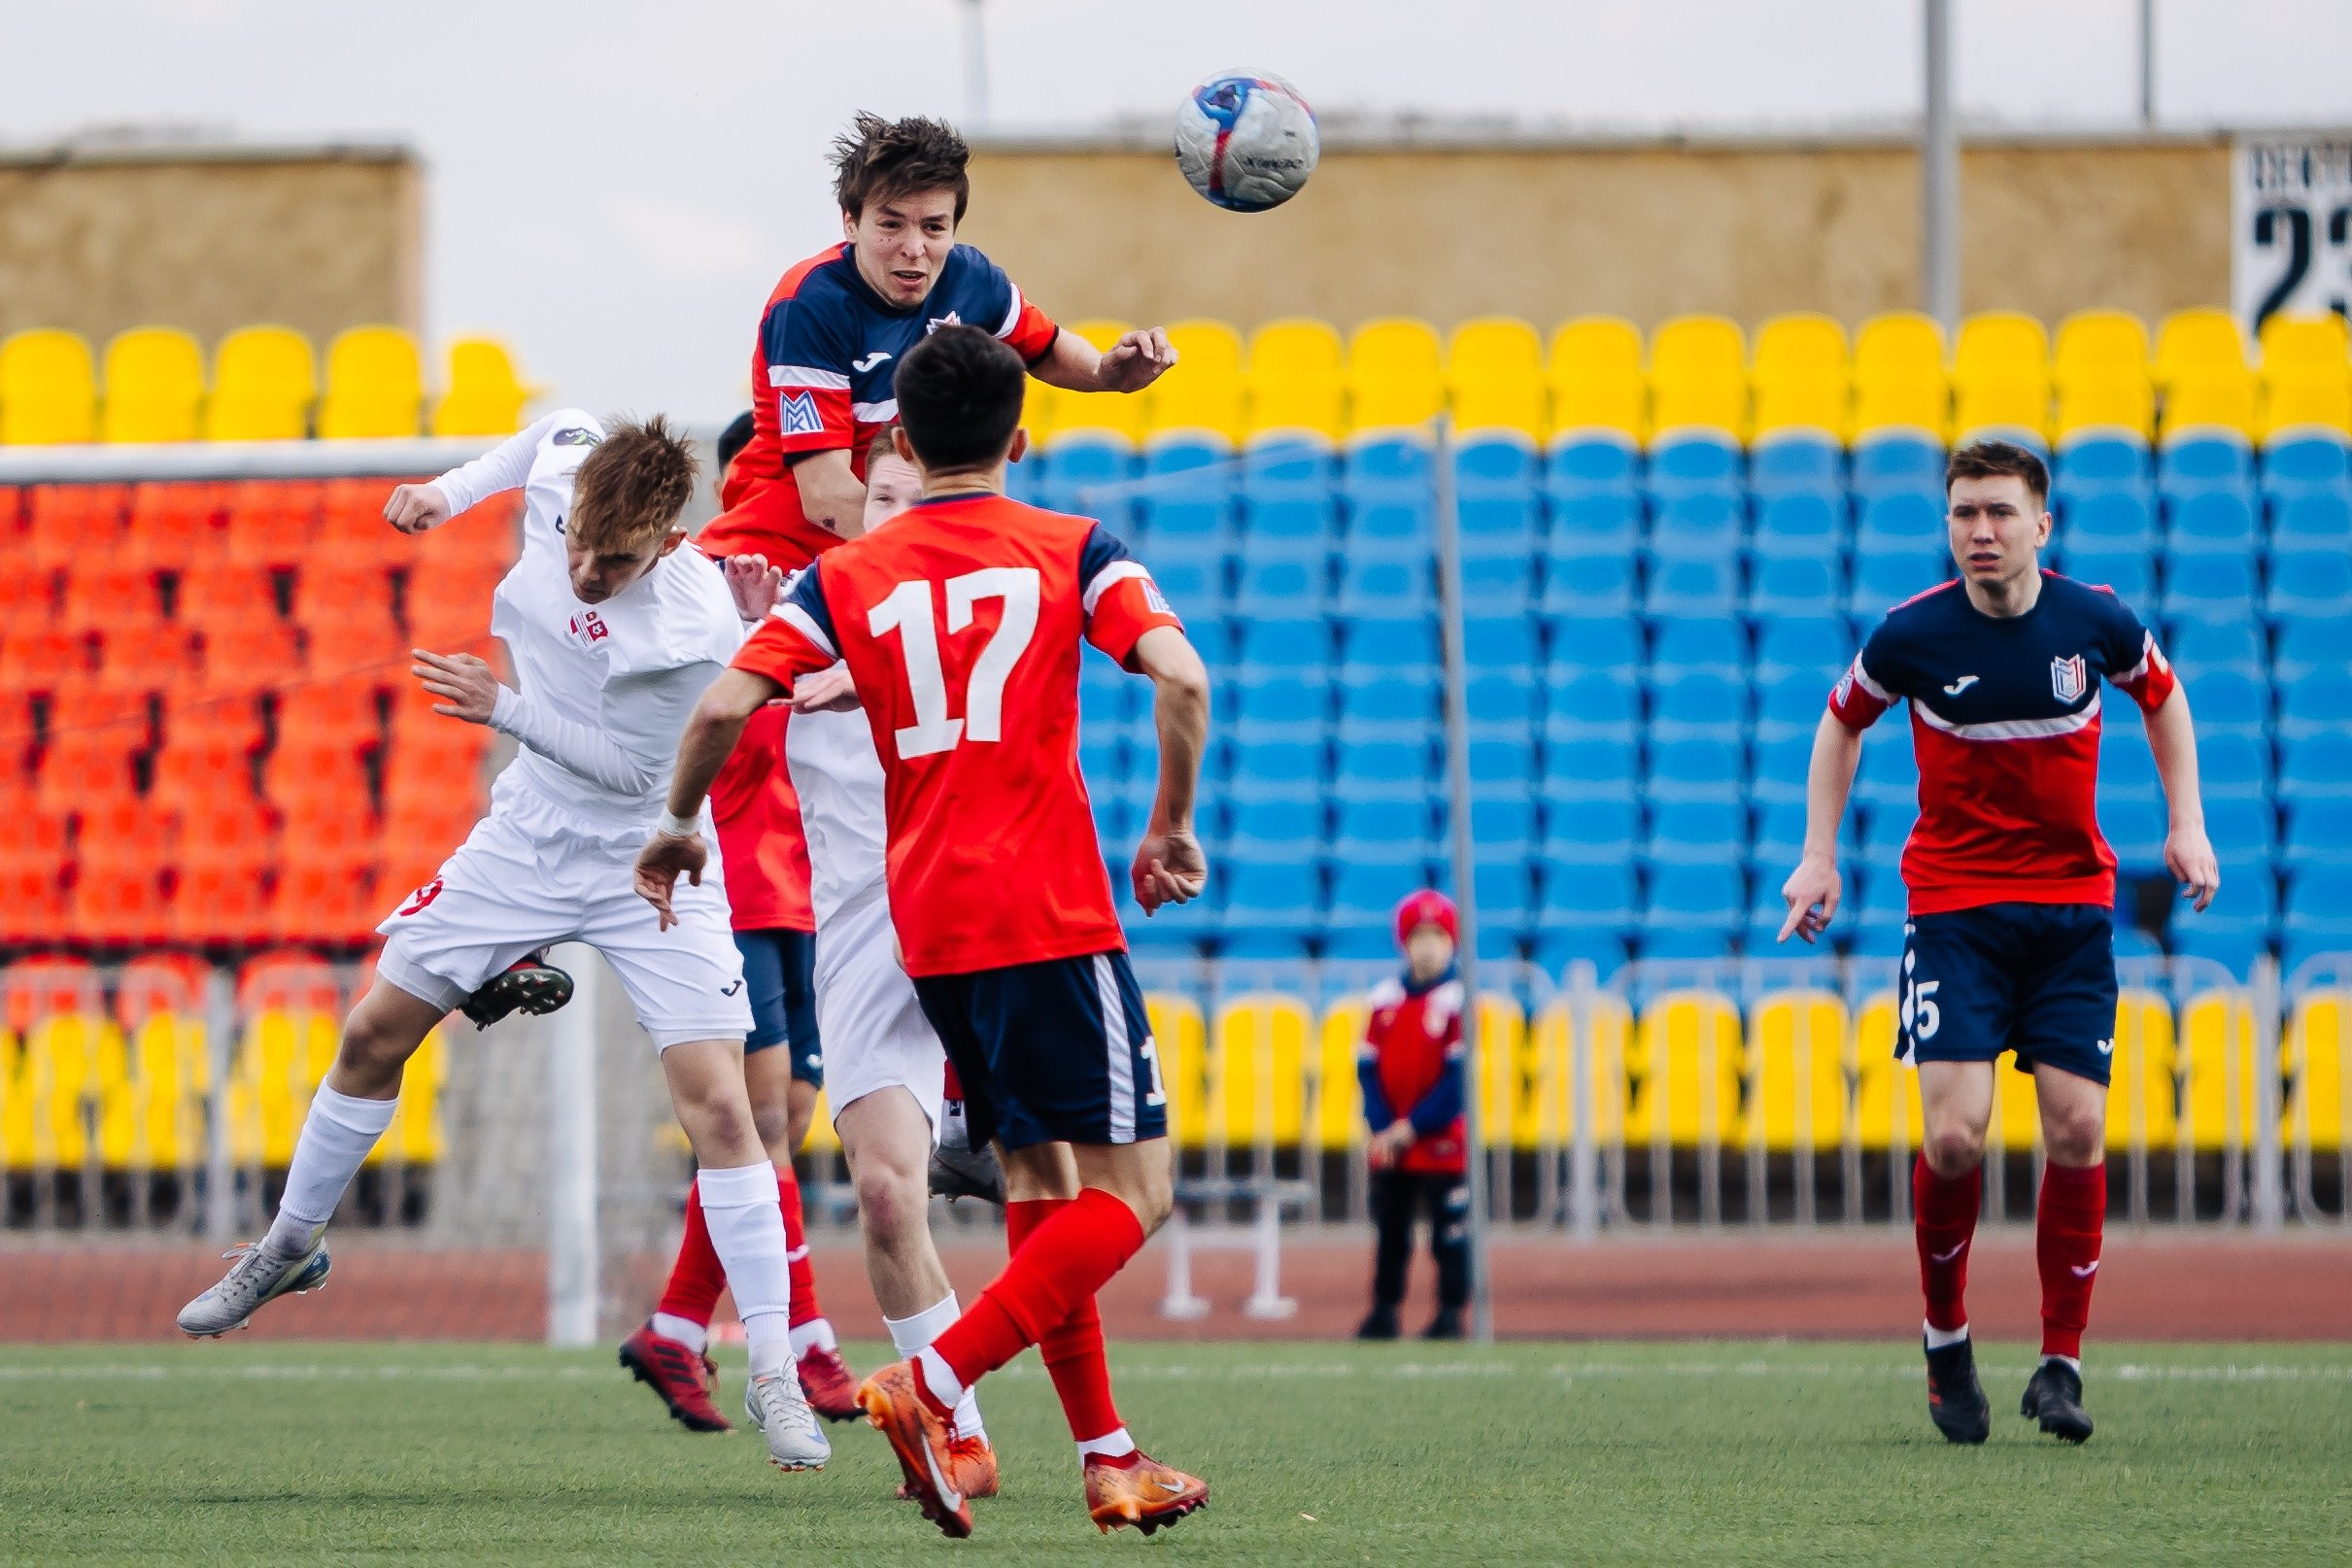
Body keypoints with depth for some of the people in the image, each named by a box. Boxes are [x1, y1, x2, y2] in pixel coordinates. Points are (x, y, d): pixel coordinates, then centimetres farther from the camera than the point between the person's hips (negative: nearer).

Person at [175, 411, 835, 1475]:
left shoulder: (697, 630, -32)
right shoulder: (563, 470, -16)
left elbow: (632, 769, -21)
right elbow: (560, 429, 9)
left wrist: (505, 709, -24)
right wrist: (453, 489, 2)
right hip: (529, 835, 6)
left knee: (719, 1107, -14)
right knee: (373, 1033, 11)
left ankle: (774, 1377, -7)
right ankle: (291, 1247, 35)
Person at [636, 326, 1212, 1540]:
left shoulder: (845, 577, 8)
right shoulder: (1074, 551, 1)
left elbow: (723, 705, -2)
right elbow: (1179, 674, -15)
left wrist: (678, 828, 15)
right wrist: (1171, 832, -2)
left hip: (928, 925, 5)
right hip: (1052, 914, -5)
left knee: (1038, 1176, 17)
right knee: (1132, 1188, -2)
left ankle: (1107, 1459, 16)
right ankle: (932, 1385, -19)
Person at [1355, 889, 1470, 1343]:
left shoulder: (1460, 1000, -6)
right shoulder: (1385, 998, 7)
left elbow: (1459, 1076, -11)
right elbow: (1368, 1068, 7)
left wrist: (1412, 1128, -14)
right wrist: (1381, 1129, -6)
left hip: (1442, 1140, -5)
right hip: (1389, 1144, 5)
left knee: (1450, 1231, -1)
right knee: (1390, 1232, 9)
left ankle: (1451, 1313, 4)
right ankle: (1384, 1311, 16)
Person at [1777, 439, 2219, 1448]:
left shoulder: (2097, 623, -6)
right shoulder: (1913, 635, -9)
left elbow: (2162, 695, 16)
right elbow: (1843, 720, 11)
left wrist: (2186, 825, 9)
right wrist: (1820, 855, 6)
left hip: (2073, 902, 2)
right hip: (1954, 903, -2)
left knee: (2077, 1130, -7)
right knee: (1955, 1133, -14)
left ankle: (2061, 1364, 4)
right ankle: (1946, 1343, 8)